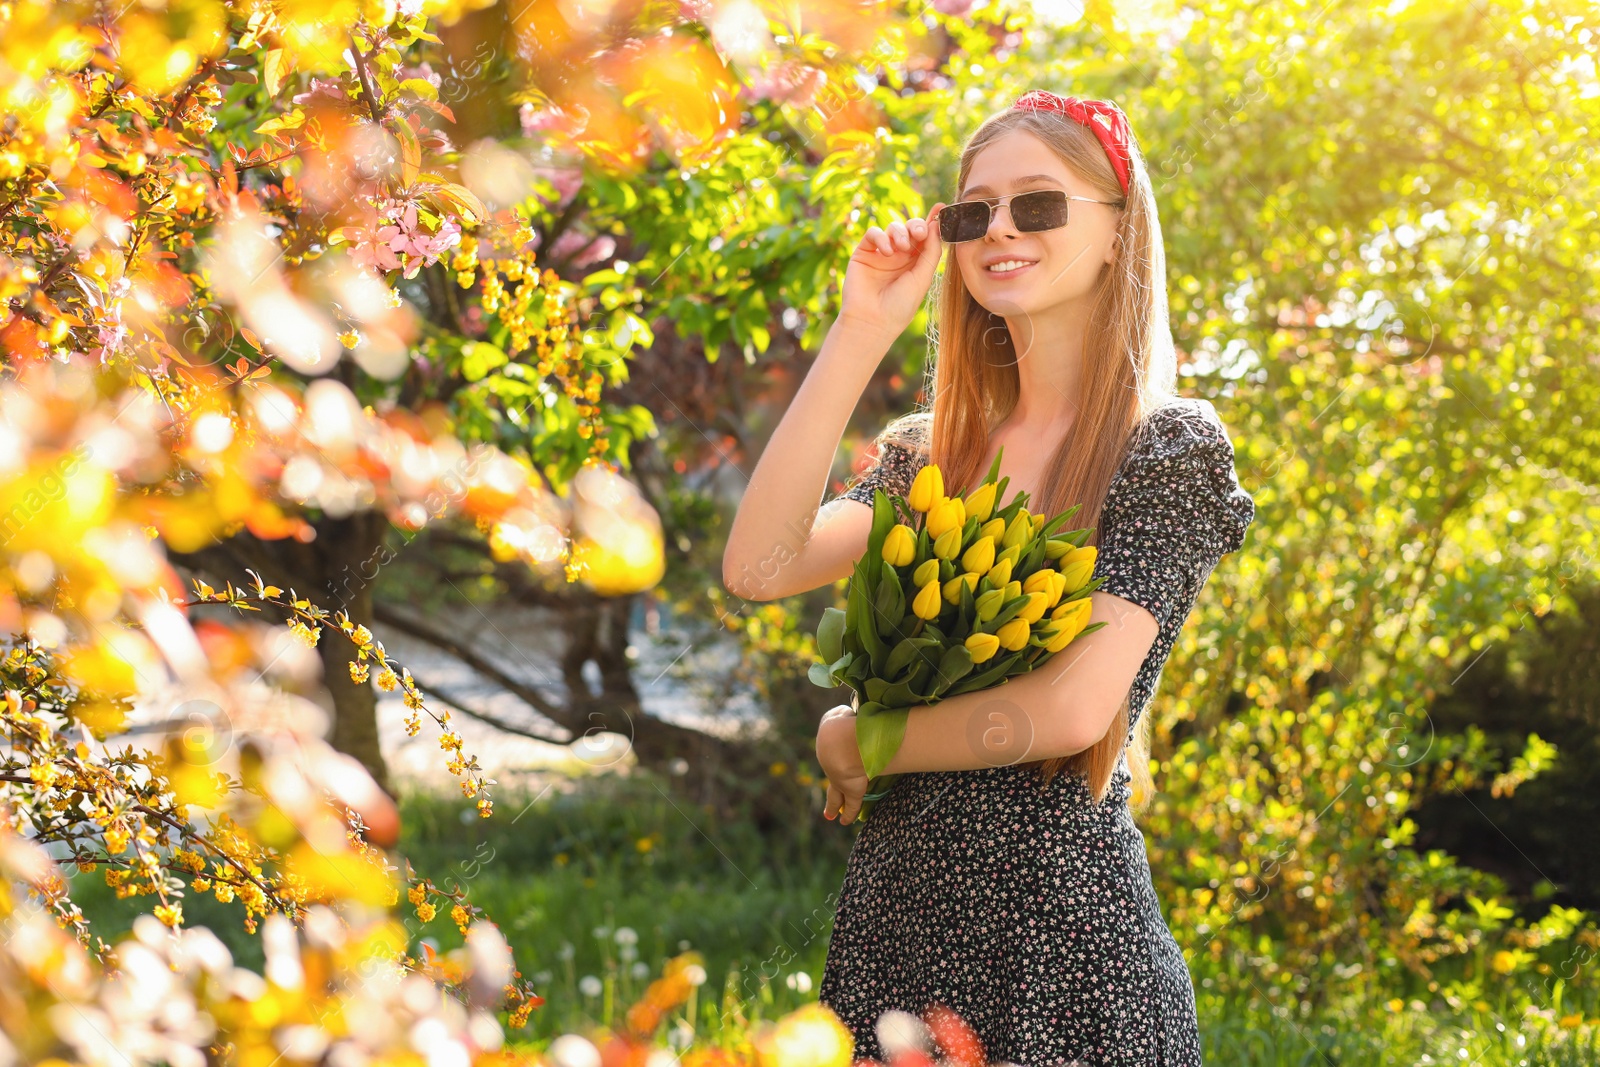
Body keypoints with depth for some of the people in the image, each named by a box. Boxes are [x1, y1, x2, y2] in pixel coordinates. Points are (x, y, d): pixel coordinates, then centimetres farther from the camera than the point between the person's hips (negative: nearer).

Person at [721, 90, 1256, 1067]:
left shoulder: (1172, 447, -6)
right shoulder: (929, 454, 10)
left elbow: (1072, 708, -17)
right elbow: (758, 568, -8)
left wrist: (852, 740, -4)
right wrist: (860, 334, -5)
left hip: (1059, 936, -5)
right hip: (892, 918, 5)